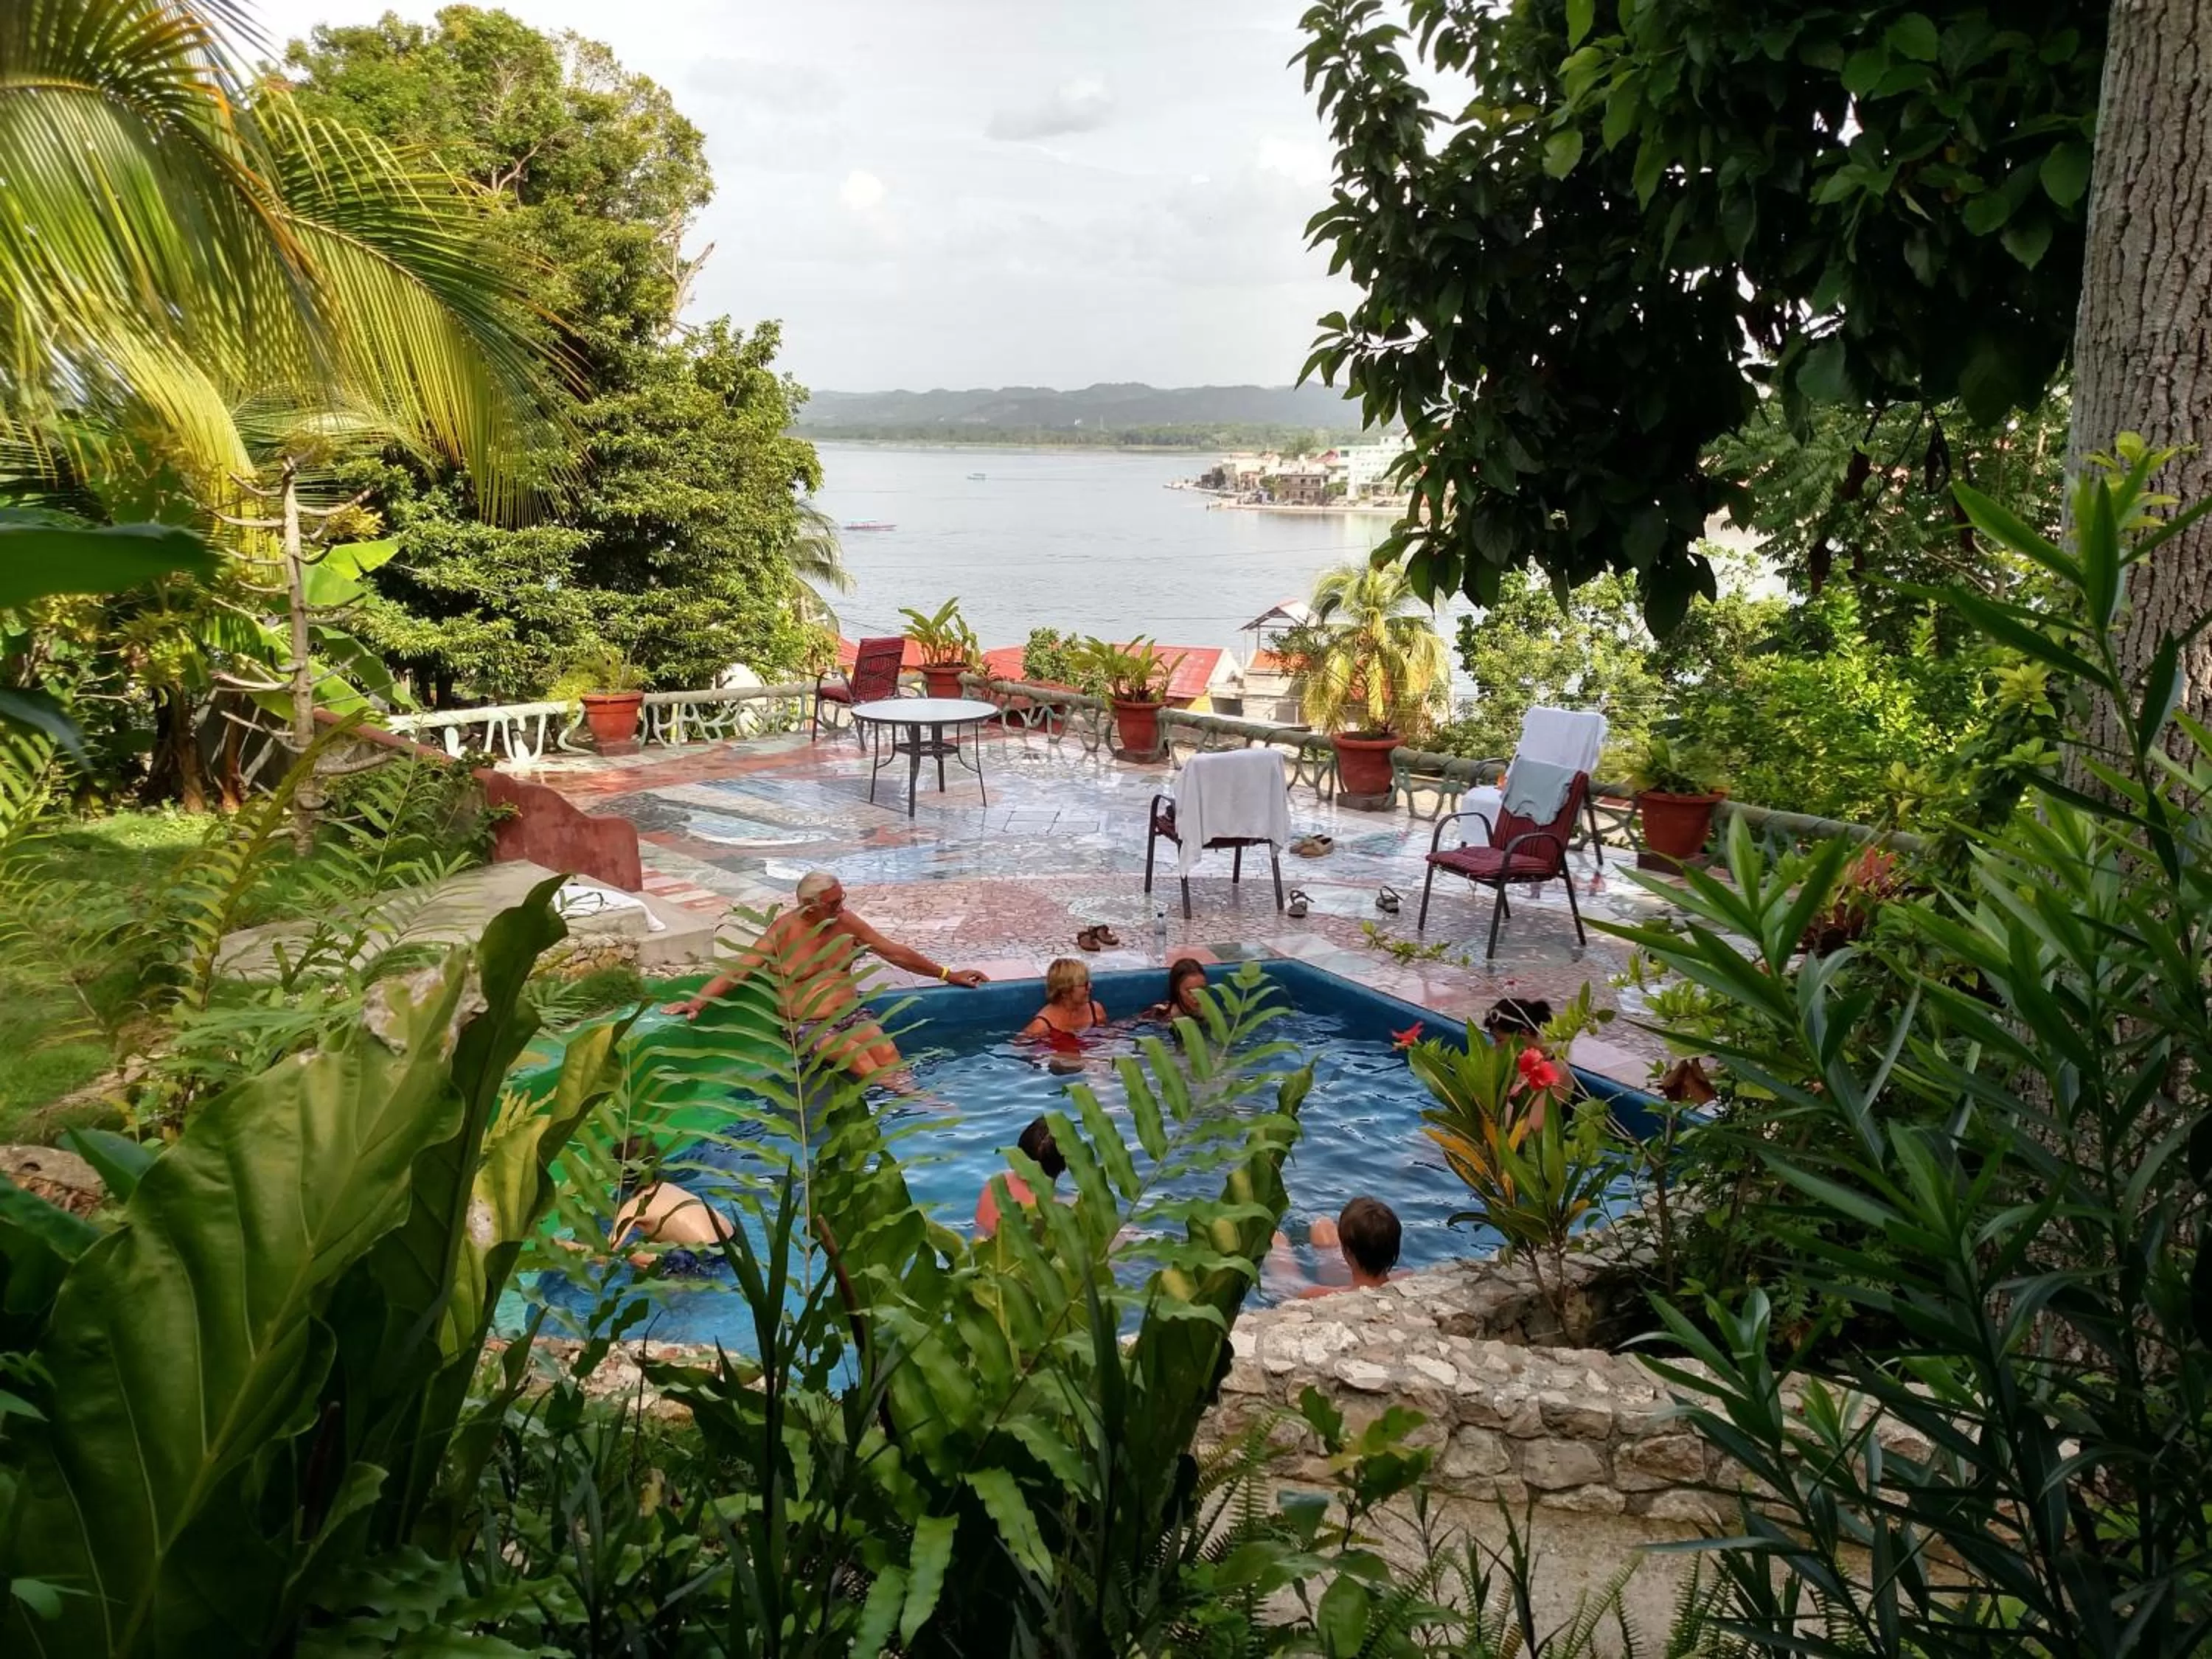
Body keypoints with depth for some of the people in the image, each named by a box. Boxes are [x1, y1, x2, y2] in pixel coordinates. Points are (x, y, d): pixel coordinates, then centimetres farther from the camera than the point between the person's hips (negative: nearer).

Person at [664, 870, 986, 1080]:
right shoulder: (783, 932, -8)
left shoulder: (846, 923, 3)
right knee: (858, 1056, -30)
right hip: (808, 1025, -4)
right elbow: (738, 970, -12)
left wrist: (947, 974, 14)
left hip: (851, 1012, 4)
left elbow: (895, 953, 11)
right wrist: (698, 1001, -27)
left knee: (887, 1051, -26)